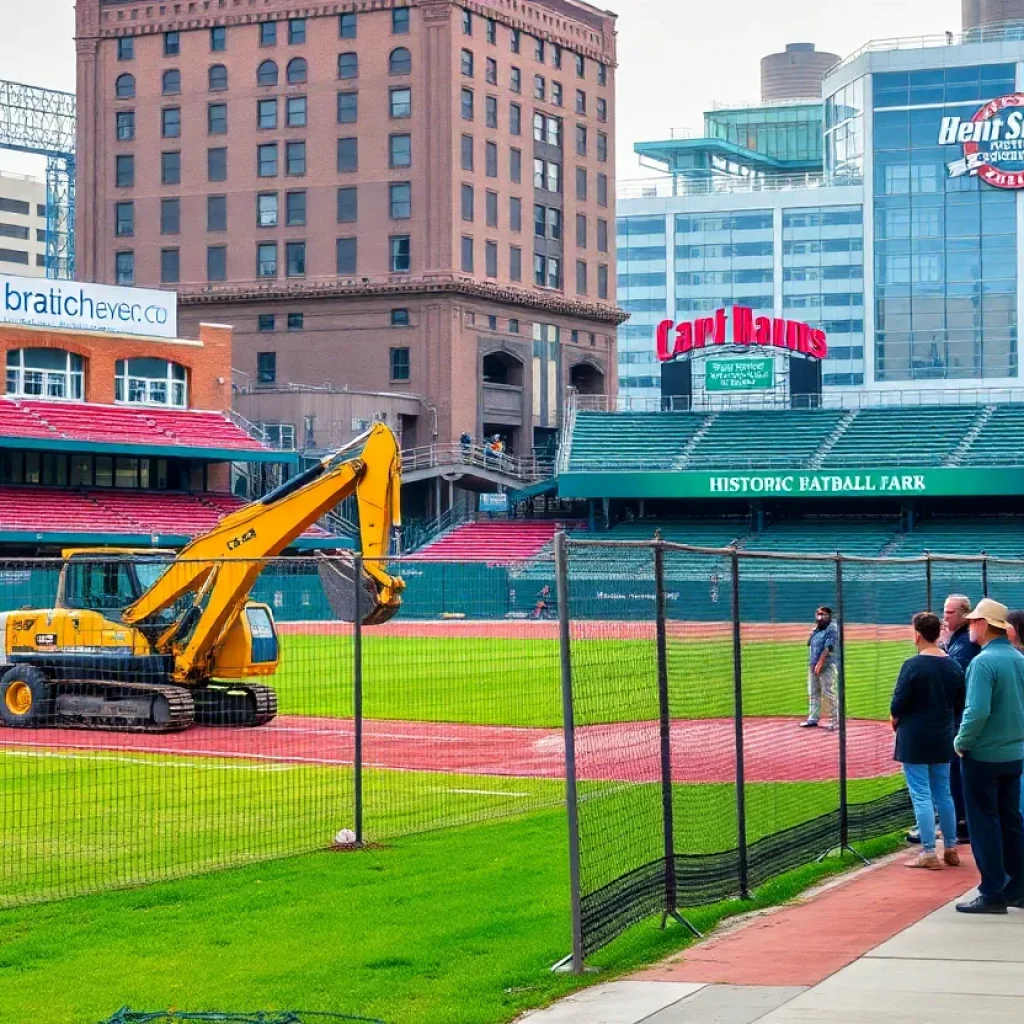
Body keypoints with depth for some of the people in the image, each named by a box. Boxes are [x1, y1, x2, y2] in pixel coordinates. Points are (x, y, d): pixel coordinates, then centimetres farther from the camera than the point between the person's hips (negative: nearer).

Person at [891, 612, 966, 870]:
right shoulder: (954, 666, 3)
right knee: (943, 794, 16)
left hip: (915, 740, -6)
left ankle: (929, 853, 0)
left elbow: (898, 704, -14)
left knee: (921, 796, -1)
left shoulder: (913, 665, -16)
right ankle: (951, 849, 21)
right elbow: (960, 705, 8)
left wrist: (896, 720, 5)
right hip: (943, 740, 6)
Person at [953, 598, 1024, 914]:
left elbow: (977, 712, -25)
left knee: (984, 823, 1)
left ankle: (993, 894, 3)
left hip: (984, 755, -7)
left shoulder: (983, 662, -19)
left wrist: (961, 742, -12)